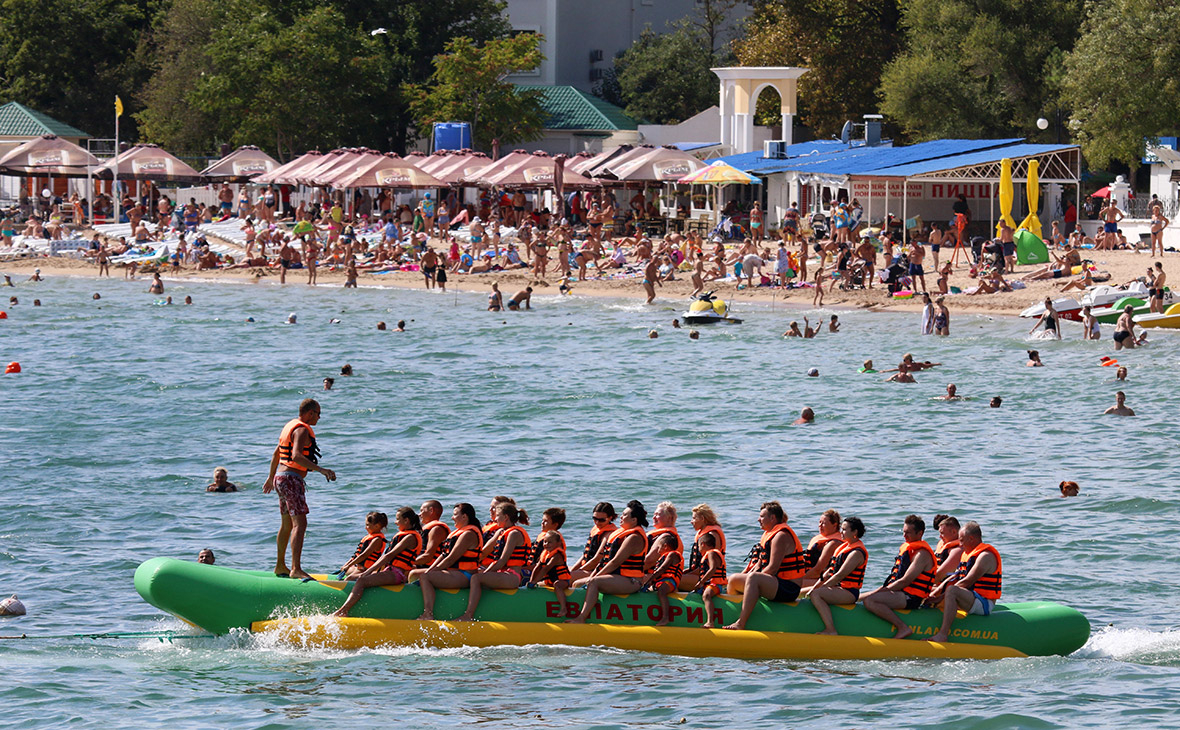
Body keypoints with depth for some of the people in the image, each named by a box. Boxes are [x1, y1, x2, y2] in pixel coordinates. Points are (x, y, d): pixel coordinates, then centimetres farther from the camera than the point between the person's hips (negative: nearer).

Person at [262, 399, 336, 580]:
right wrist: (321, 470, -32)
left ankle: (280, 566, 31)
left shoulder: (291, 426, 18)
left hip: (280, 478, 11)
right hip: (291, 479, -11)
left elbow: (276, 454, 29)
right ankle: (296, 569, -28)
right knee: (300, 524, -17)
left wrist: (271, 477, 41)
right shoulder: (302, 430, -14)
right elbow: (296, 456, -29)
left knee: (287, 524, 20)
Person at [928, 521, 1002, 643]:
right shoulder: (968, 554, 19)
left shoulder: (986, 556, -13)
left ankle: (943, 633, -46)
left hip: (984, 604, -11)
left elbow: (967, 582, -20)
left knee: (951, 591, -35)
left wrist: (942, 596, -19)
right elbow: (954, 578, 18)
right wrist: (935, 592, 3)